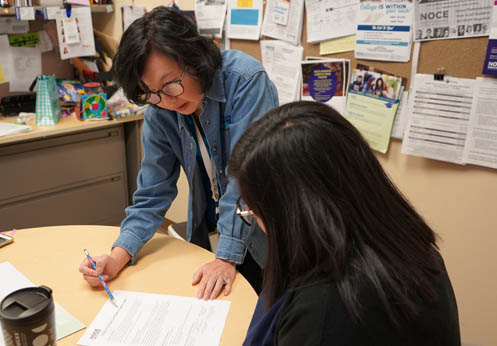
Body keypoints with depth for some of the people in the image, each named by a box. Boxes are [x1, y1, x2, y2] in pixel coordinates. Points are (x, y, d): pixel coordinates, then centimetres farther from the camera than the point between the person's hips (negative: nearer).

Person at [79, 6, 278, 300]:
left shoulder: (245, 80, -24)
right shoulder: (159, 115, -9)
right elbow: (153, 194, -6)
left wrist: (227, 257, -28)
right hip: (215, 229, 4)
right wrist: (119, 256, -19)